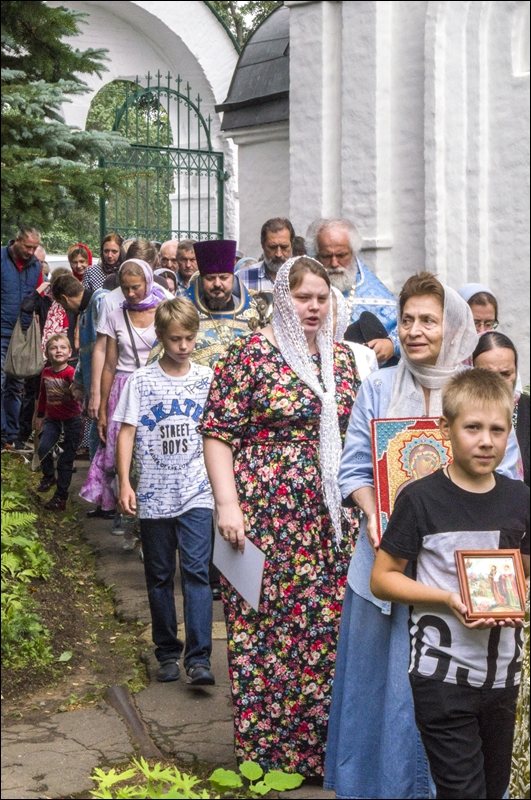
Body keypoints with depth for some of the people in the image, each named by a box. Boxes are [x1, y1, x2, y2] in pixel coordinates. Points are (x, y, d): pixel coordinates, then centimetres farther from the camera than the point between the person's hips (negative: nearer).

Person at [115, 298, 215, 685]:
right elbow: (127, 433, -1)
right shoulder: (141, 381, 0)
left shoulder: (207, 379, 3)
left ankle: (198, 658, -10)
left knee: (196, 570, -11)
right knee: (160, 576, 10)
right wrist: (125, 483, -9)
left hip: (196, 493, 0)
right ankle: (168, 653, 22)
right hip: (154, 494, 1)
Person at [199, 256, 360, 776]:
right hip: (266, 514, -5)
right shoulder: (251, 354, -4)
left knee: (329, 624, 6)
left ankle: (321, 744, 20)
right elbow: (217, 432, -7)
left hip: (332, 518, 5)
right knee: (265, 626, 0)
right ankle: (267, 751, 12)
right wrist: (227, 503, -15)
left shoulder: (341, 358, 13)